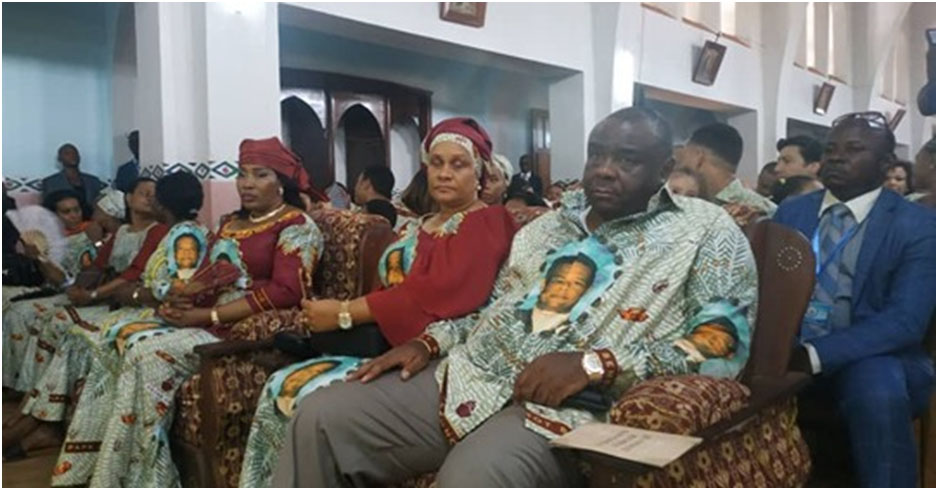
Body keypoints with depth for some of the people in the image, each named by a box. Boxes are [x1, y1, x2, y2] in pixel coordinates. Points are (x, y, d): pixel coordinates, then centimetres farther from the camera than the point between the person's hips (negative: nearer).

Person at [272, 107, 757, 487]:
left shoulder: (706, 228, 4)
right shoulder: (546, 225, 21)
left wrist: (594, 363, -19)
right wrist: (430, 341, 8)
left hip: (564, 409, -6)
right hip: (463, 377, 6)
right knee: (319, 418, -5)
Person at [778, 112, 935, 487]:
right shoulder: (790, 212, 10)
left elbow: (905, 321, -14)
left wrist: (816, 355, -28)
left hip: (874, 361, -3)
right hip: (788, 352, 4)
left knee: (877, 389, -35)